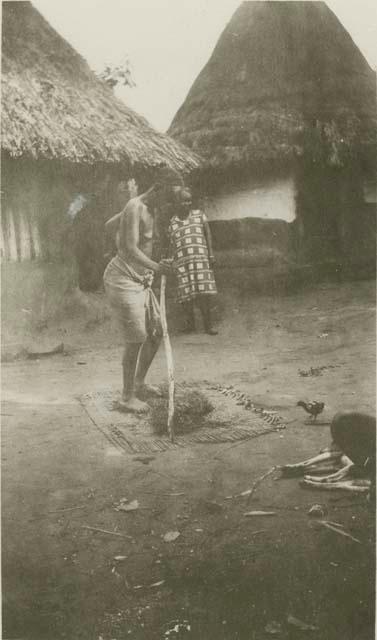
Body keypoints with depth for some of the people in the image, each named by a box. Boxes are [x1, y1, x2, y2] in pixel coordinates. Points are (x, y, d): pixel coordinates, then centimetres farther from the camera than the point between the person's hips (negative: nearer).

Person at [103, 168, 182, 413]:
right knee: (136, 338, -8)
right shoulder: (135, 207, -18)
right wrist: (155, 266, -43)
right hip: (123, 280, -10)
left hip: (140, 280, 10)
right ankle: (128, 397, 6)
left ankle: (140, 384, 27)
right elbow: (131, 250, -29)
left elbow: (110, 224, 24)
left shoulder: (149, 208, 11)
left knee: (157, 331, 12)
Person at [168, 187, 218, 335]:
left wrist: (211, 254, 2)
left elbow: (208, 235, 10)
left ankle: (208, 324, 3)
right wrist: (170, 263, 8)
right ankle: (190, 322, 16)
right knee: (186, 294, -1)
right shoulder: (172, 222, 11)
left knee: (203, 293, -5)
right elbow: (171, 245, 14)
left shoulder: (199, 215, 10)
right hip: (182, 262, 1)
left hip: (201, 259, -1)